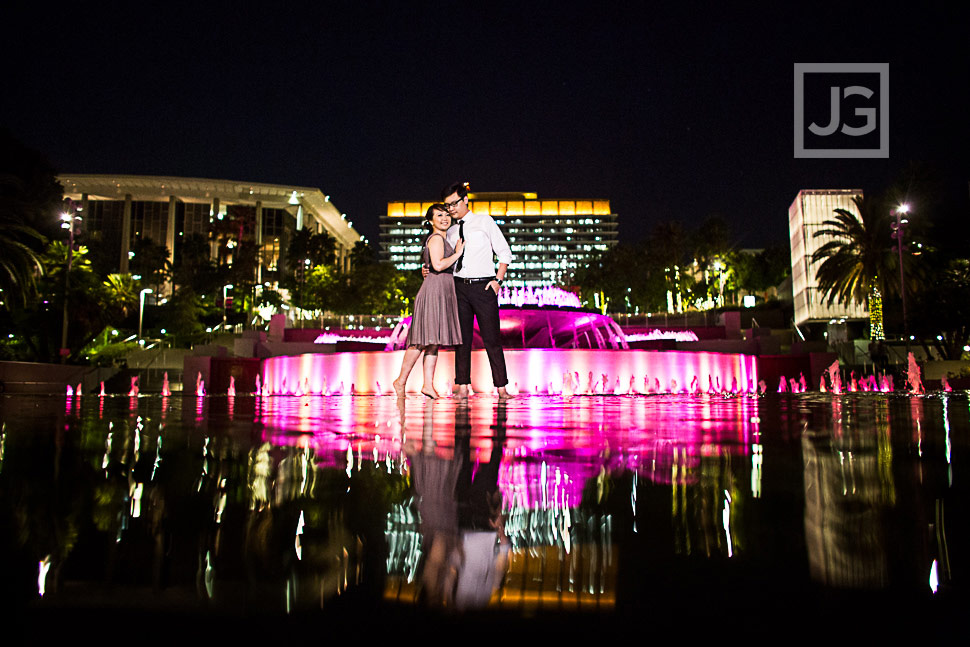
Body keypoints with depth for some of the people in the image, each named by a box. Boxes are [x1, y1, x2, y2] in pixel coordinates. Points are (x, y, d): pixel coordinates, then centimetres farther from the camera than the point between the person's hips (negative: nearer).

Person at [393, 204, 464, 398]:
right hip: (435, 289, -10)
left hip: (443, 293, 10)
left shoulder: (442, 239, 24)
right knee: (426, 339, -10)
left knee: (433, 340, 4)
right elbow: (438, 265, -20)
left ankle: (428, 384, 3)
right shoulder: (436, 238, -6)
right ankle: (401, 381, -3)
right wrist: (457, 253, -10)